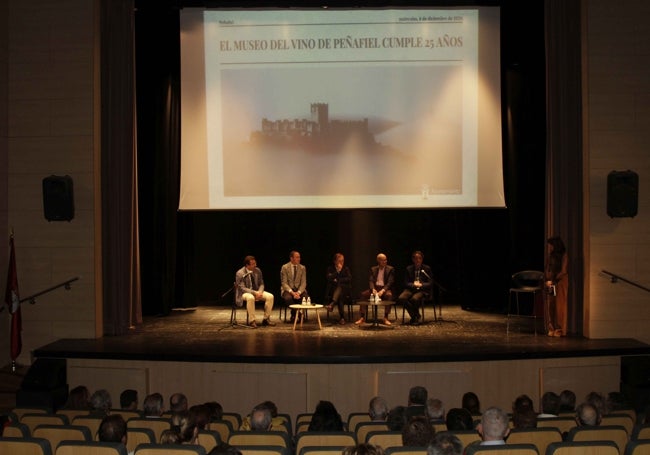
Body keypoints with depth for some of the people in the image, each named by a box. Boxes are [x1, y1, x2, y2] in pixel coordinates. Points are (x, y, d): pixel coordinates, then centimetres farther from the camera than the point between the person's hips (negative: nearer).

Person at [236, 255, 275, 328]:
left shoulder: (258, 271, 0)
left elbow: (261, 284, 7)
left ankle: (266, 319, -10)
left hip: (257, 291, 5)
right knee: (250, 298, -40)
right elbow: (242, 288, -19)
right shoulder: (240, 273, -16)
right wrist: (255, 293, -29)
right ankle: (251, 321, -28)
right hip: (244, 293, -5)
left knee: (270, 296, -20)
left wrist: (260, 292, -15)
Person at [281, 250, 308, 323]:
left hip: (299, 289, 2)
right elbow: (284, 283, -8)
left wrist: (299, 292, -19)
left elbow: (303, 283, 0)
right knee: (288, 298, -37)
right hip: (288, 290, -2)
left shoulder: (302, 268, 5)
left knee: (306, 297, -30)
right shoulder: (285, 267, -4)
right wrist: (292, 292, -23)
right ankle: (294, 314, -10)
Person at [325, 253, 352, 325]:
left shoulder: (346, 269, 17)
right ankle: (342, 317, -41)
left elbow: (349, 279, 0)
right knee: (339, 297, -36)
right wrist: (337, 271, -9)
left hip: (343, 290, 0)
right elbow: (328, 278, -6)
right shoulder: (330, 268, 13)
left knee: (339, 287, -38)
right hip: (332, 290, 0)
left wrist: (338, 280, -8)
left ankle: (332, 304, -57)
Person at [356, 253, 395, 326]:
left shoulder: (390, 269, 3)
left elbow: (390, 282, -7)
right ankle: (362, 317, -23)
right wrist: (373, 289, -22)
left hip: (385, 288, -2)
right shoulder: (373, 269, 11)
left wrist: (383, 290, -24)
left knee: (389, 295, -37)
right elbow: (370, 281, 1)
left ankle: (386, 318, -32)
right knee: (363, 294, -24)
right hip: (375, 288, 3)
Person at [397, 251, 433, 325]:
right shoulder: (409, 269, 11)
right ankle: (416, 316, -10)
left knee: (414, 299, -37)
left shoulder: (427, 268, 5)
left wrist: (421, 285, -17)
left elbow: (430, 283, 0)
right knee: (401, 298, -28)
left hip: (422, 290, -3)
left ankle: (415, 317, -8)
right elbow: (406, 283, 6)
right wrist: (414, 284, -15)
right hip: (411, 289, 3)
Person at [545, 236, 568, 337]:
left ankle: (560, 329, 1)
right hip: (550, 283, 6)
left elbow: (563, 271, -12)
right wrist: (547, 280, -4)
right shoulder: (550, 256, 11)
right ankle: (552, 328, 8)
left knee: (559, 306, -3)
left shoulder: (563, 256, -7)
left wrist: (553, 281, -12)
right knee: (551, 306, 3)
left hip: (560, 282, -6)